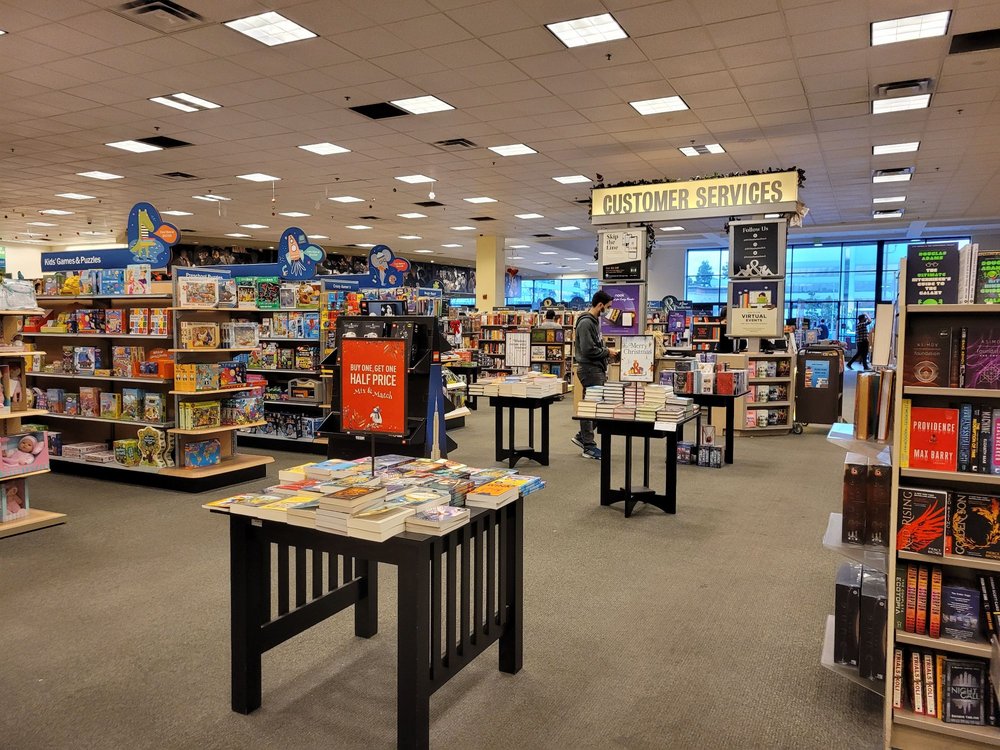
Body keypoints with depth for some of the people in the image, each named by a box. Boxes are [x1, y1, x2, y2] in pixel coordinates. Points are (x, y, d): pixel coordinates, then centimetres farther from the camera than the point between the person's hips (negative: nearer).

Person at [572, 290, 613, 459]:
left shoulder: (595, 320, 16)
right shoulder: (586, 322, -16)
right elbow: (588, 350, -23)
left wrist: (605, 351, 12)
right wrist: (606, 352, -10)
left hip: (597, 370, 10)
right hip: (589, 370, -10)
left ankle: (582, 437, 23)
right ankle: (589, 447, 5)